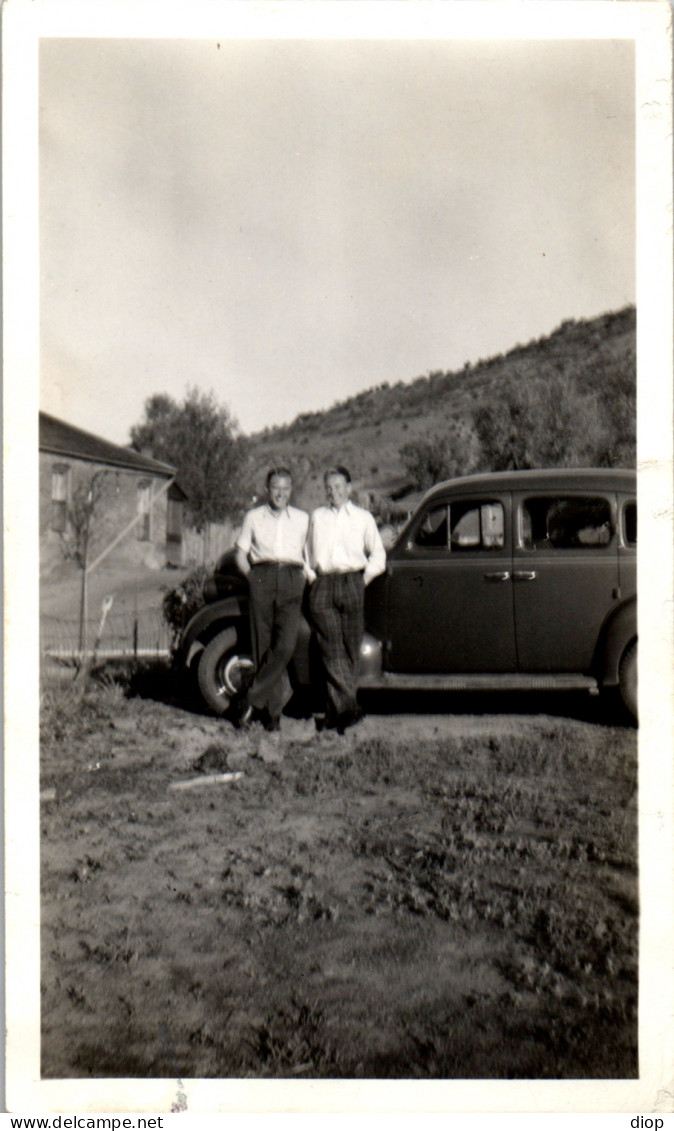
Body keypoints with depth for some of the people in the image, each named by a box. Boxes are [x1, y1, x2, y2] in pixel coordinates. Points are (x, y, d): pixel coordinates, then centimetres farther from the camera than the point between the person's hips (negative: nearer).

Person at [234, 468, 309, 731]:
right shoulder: (253, 517, 15)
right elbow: (240, 553, 15)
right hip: (262, 579, 0)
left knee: (285, 645, -18)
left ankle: (250, 697, -9)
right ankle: (272, 710, 5)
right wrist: (251, 576, 2)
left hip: (291, 581, 0)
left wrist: (304, 576, 3)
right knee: (263, 647, -2)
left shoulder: (302, 519, 17)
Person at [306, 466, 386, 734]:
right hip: (323, 587, 0)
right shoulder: (317, 516, 18)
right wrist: (312, 577, 8)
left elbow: (378, 554, 15)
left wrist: (365, 578, 3)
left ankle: (335, 710, 5)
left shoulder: (363, 517, 13)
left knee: (350, 649, -2)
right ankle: (349, 706, -16)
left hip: (352, 583, 0)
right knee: (332, 649, -12)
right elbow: (307, 551, 22)